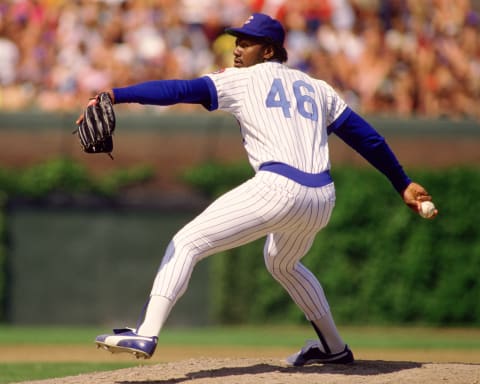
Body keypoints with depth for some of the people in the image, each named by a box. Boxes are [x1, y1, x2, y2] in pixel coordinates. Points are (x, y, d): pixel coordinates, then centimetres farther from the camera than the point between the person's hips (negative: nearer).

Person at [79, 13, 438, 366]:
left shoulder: (240, 80, 7)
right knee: (283, 263, 36)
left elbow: (179, 90, -5)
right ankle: (334, 347, 44)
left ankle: (147, 334, -22)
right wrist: (403, 184, 27)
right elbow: (366, 135, 22)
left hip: (279, 190, -7)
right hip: (322, 201, 7)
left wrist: (115, 95, -12)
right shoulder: (317, 88, 23)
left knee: (187, 242, -5)